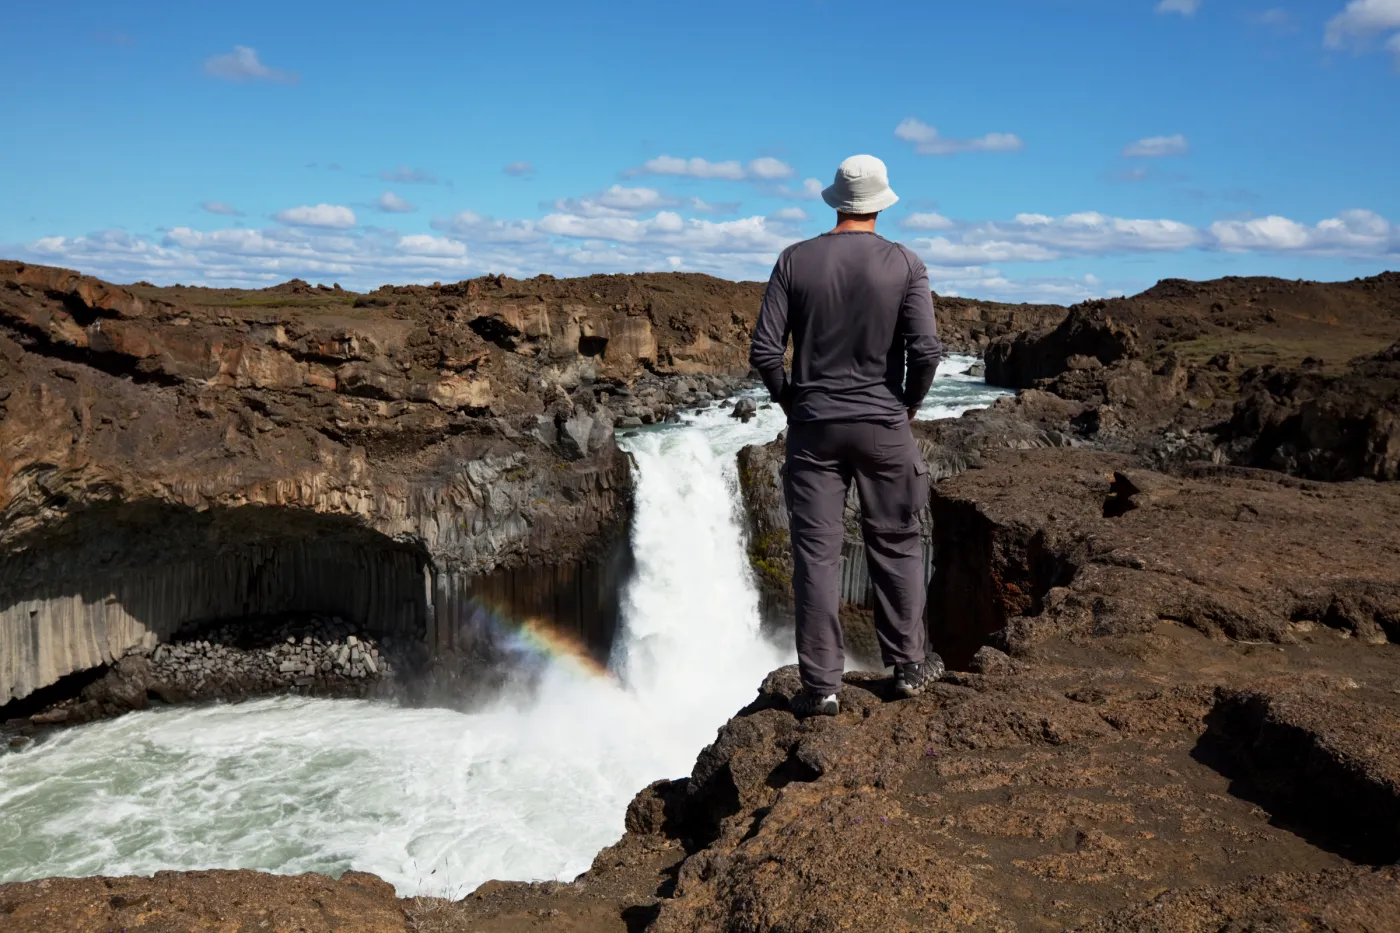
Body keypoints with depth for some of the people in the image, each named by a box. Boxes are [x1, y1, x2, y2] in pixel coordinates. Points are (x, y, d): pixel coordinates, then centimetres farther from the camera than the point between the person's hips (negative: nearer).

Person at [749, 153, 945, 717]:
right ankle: (908, 665, 25)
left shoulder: (796, 261, -2)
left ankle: (821, 685, 8)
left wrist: (789, 401, 10)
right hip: (884, 427, 0)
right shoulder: (905, 265, -4)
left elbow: (764, 350, -6)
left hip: (813, 427, 0)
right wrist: (908, 404, 6)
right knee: (895, 546, 14)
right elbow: (926, 351, -11)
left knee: (816, 554, 4)